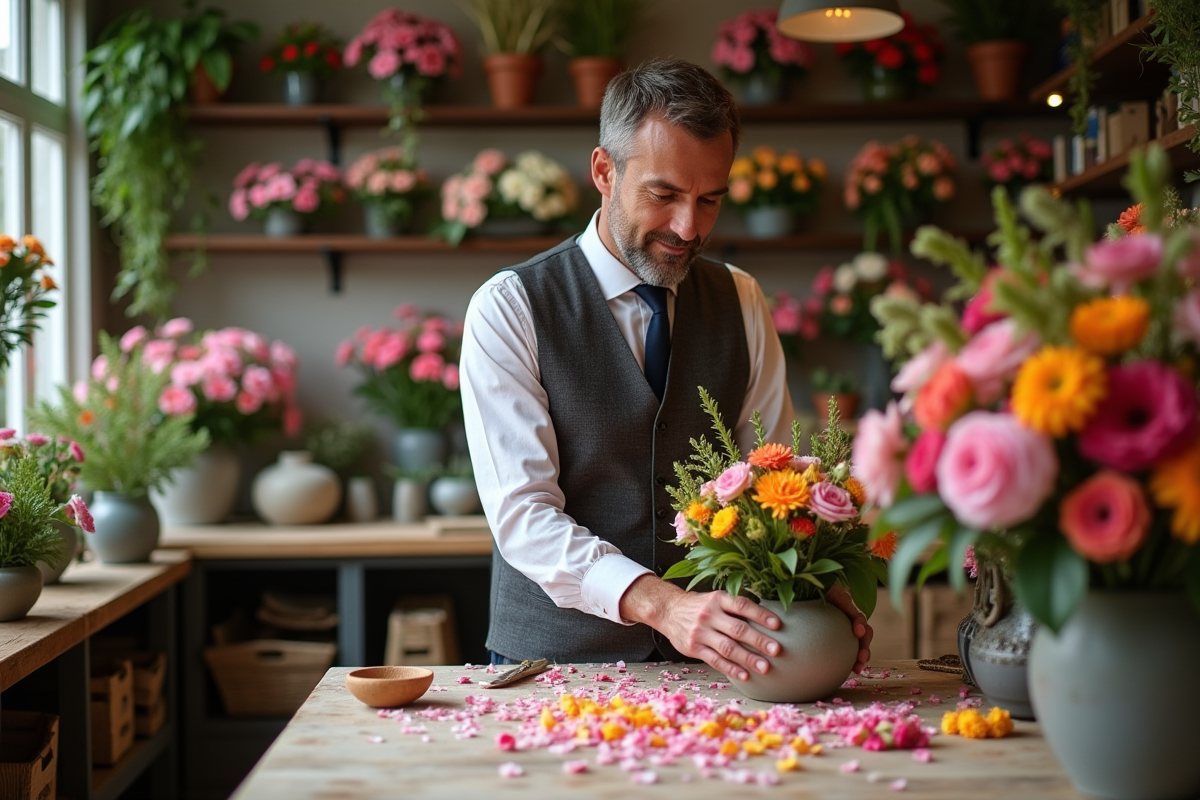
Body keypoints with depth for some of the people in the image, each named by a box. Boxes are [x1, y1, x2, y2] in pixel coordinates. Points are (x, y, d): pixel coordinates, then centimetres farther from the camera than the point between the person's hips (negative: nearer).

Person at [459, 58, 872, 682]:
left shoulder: (741, 303, 7)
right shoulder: (509, 309, -8)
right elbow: (522, 513, -15)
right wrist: (658, 603, -30)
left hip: (712, 655, 5)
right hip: (557, 654, -4)